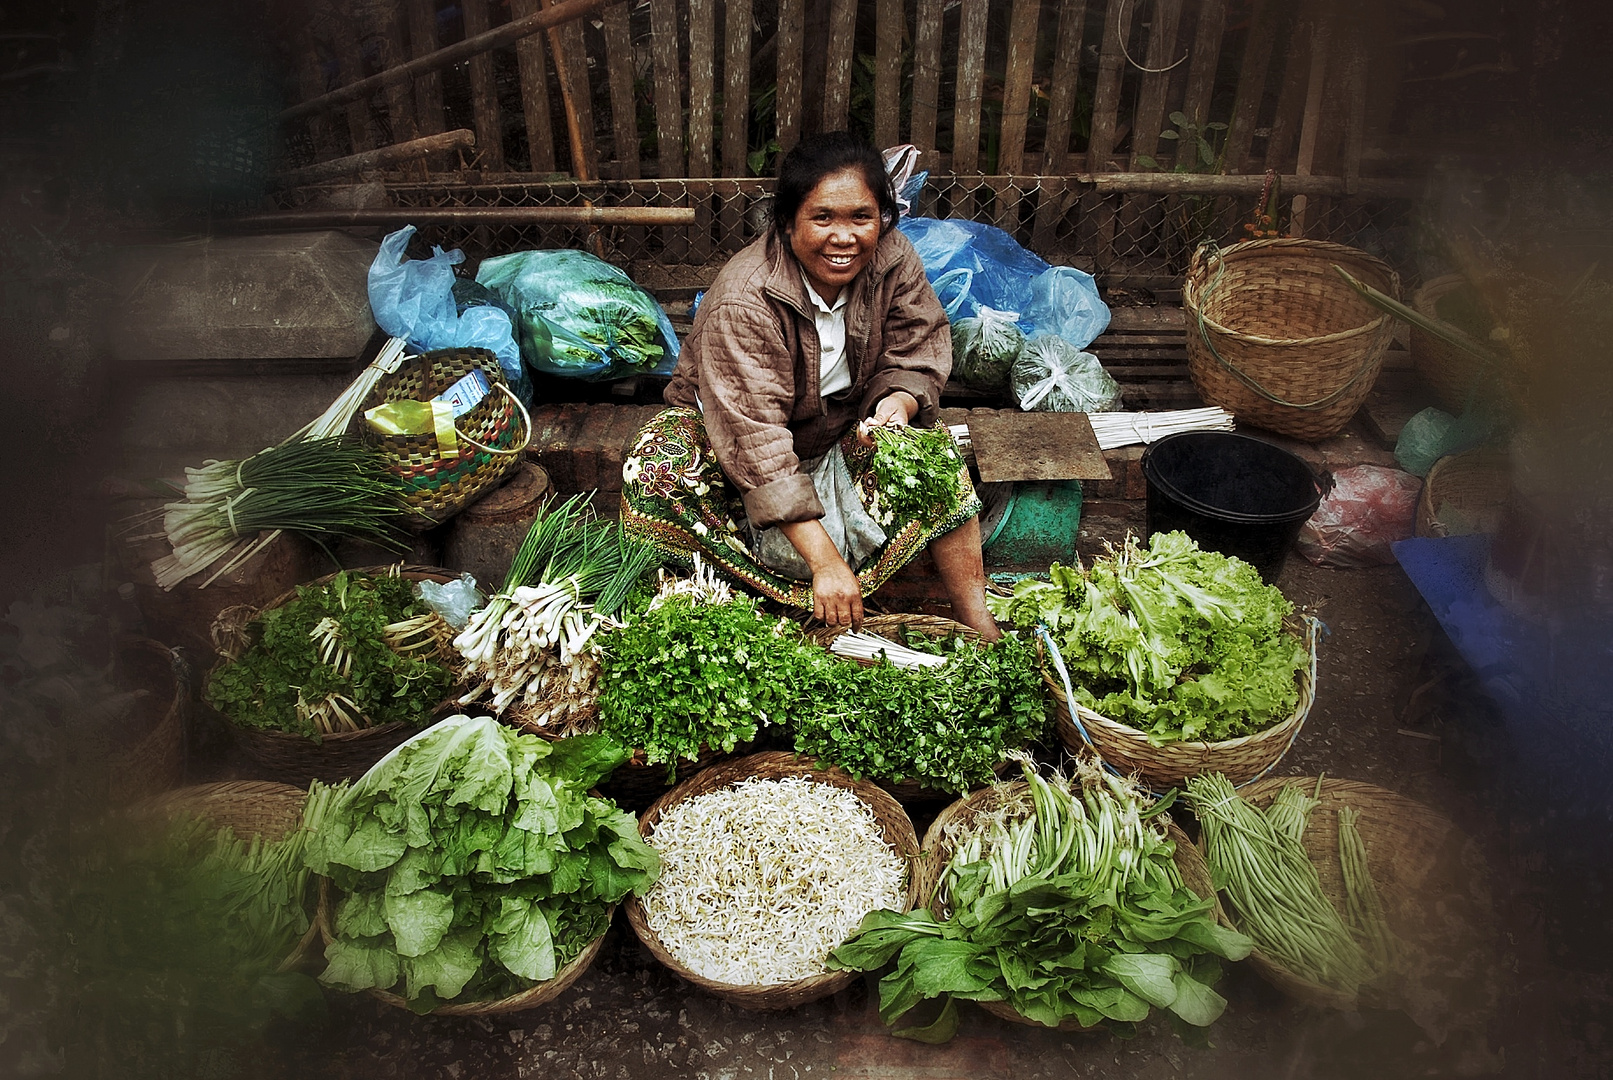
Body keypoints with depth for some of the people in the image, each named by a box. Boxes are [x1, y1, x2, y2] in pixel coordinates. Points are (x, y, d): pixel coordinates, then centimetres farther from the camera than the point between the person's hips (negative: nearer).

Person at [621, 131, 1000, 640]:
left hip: (843, 430, 3)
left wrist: (899, 401, -33)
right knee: (658, 471, -32)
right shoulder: (743, 303, -32)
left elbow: (919, 352, -6)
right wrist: (825, 562, -42)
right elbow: (757, 443, -37)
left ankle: (977, 622, -14)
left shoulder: (894, 261, -16)